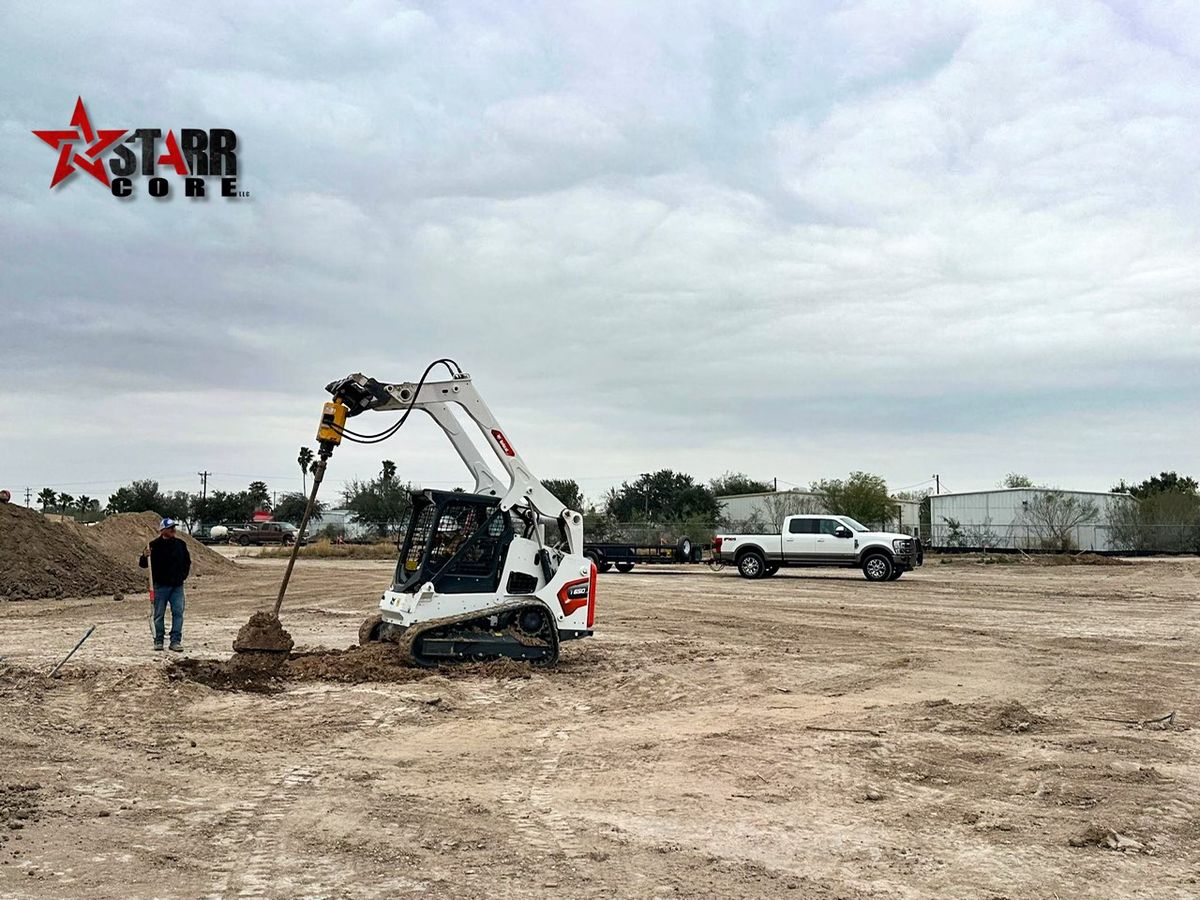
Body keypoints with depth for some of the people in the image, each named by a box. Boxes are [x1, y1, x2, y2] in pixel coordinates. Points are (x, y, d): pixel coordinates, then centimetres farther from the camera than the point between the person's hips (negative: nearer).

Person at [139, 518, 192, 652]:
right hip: (160, 585, -3)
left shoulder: (181, 544, 7)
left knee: (178, 613, -1)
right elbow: (143, 564, -3)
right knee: (159, 614, 4)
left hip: (177, 585, 3)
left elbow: (187, 561, 22)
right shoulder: (154, 545, -5)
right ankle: (158, 641, 13)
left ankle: (176, 641, 3)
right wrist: (145, 556, -23)